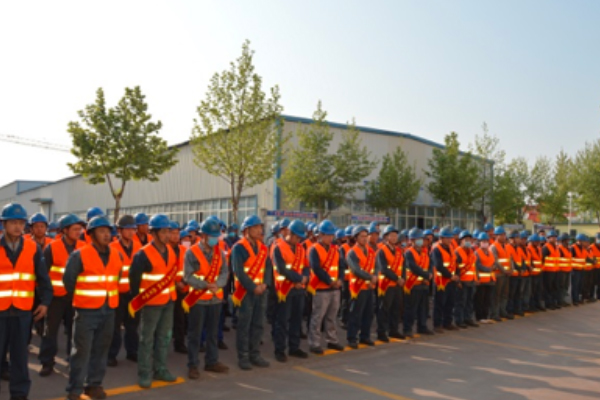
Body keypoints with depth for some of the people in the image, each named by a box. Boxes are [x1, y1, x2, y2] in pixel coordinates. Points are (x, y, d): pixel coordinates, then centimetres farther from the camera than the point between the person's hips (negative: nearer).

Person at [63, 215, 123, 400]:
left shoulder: (116, 256, 7)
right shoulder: (79, 255, -11)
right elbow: (68, 279, -3)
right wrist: (79, 298, 6)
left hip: (109, 310, 5)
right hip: (86, 310, -5)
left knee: (101, 349, 11)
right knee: (81, 350, -3)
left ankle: (94, 384, 24)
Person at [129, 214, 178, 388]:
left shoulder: (171, 251, 4)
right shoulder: (143, 254, -16)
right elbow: (134, 276, -11)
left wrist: (172, 290, 13)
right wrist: (137, 298, -4)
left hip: (169, 301, 6)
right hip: (151, 302, -6)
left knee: (164, 336, 14)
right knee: (147, 339, 3)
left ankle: (160, 369, 26)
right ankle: (145, 374, 12)